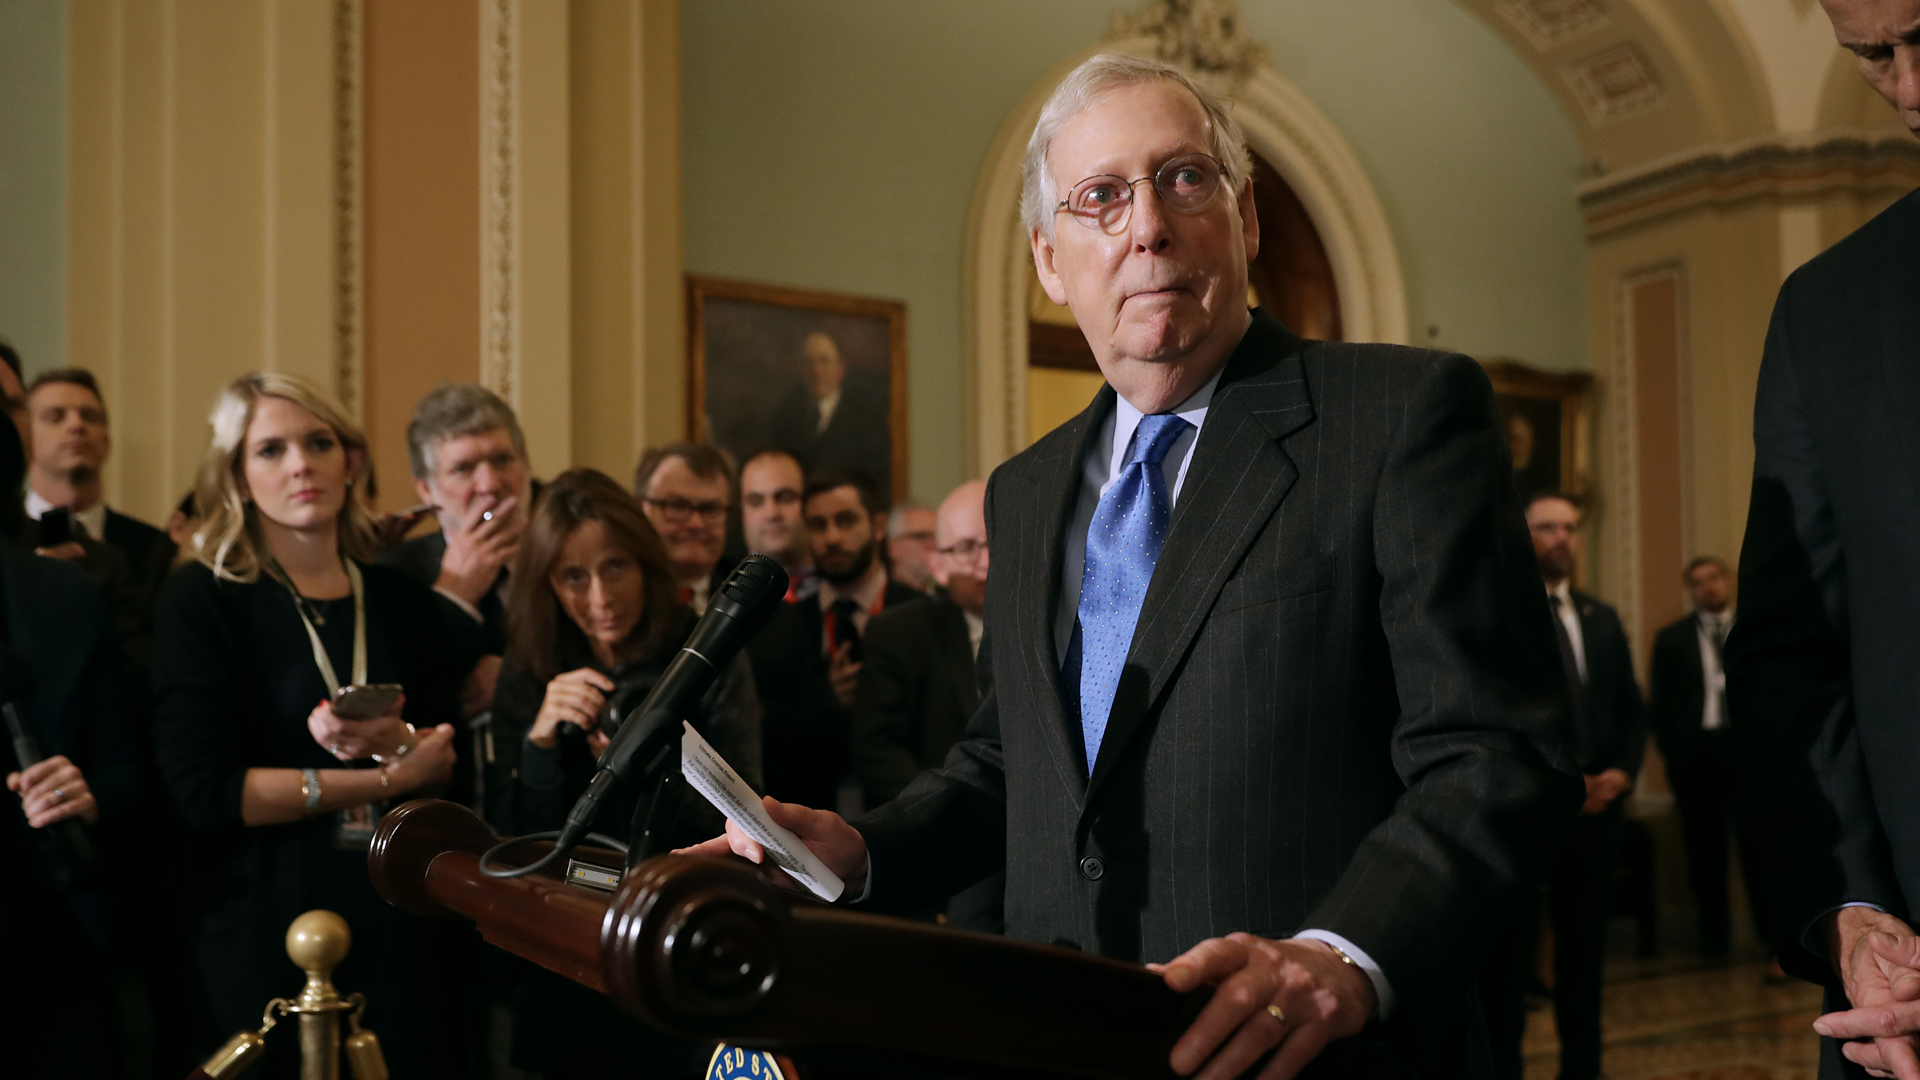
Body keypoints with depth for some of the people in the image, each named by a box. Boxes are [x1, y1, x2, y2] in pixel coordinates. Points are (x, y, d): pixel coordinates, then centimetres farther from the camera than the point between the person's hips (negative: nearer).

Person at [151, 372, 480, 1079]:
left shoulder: (400, 598, 8)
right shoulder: (202, 598, -3)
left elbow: (457, 771, 4)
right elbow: (202, 789, -13)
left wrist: (395, 743, -18)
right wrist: (386, 779, -11)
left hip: (407, 923, 4)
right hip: (269, 933, -3)